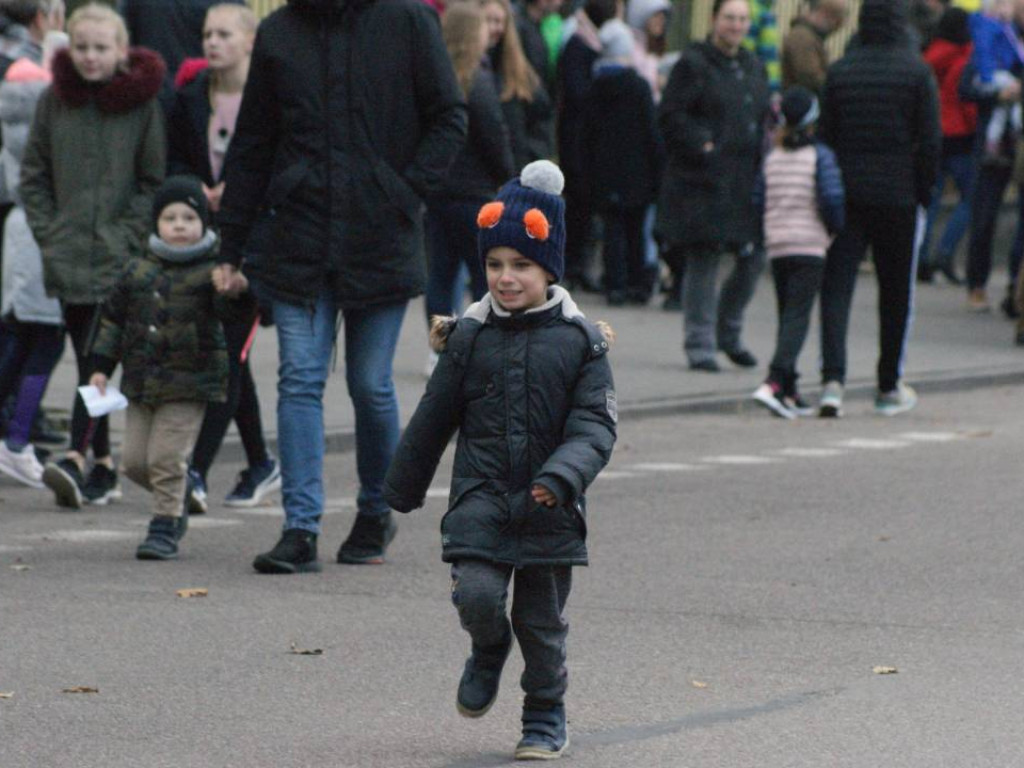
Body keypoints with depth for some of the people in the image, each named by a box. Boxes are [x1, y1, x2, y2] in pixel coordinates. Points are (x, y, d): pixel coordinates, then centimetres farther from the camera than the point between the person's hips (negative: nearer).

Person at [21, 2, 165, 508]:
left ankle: (77, 459, -23)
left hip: (119, 258, -4)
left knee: (99, 356, -14)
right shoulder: (55, 101, 7)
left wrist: (128, 236, -8)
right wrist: (48, 234, 2)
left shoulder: (142, 102, -3)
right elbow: (33, 176, 12)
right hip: (67, 255, 4)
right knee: (87, 360, 8)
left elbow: (156, 181, -1)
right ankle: (104, 467, 14)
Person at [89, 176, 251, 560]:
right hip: (140, 381, 5)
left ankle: (165, 526, 3)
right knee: (134, 460, 7)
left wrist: (237, 292, -47)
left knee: (166, 456, -10)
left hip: (188, 384, -5)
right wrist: (101, 365, 11)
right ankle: (174, 504, 30)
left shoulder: (211, 272, -6)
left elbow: (226, 307, -24)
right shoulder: (138, 271, 8)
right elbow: (114, 319, 16)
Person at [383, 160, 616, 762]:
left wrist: (563, 475, -26)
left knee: (542, 621, 6)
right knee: (476, 594, -17)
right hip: (481, 498, 1)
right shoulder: (470, 337, 1)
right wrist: (404, 487, 18)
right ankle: (489, 650, 18)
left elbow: (595, 425, -8)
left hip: (549, 510, -1)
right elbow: (434, 418, 11)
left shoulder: (580, 341, -4)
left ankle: (546, 720, 25)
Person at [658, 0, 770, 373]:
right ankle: (699, 345, 3)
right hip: (704, 182, -6)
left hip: (747, 182, 6)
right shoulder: (694, 64, -5)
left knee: (754, 258, 3)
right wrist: (702, 146, -17)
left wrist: (762, 155, 10)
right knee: (703, 262, -4)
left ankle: (729, 331, 21)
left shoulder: (753, 67, 16)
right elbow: (671, 116, -9)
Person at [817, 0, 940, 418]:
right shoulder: (917, 71, -5)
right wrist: (924, 192, 3)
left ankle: (832, 379, -19)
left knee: (837, 286, -1)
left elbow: (826, 134, 4)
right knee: (896, 291, 11)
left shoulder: (840, 70, 3)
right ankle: (889, 388, 19)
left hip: (847, 194, 1)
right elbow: (930, 140, -7)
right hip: (898, 196, -1)